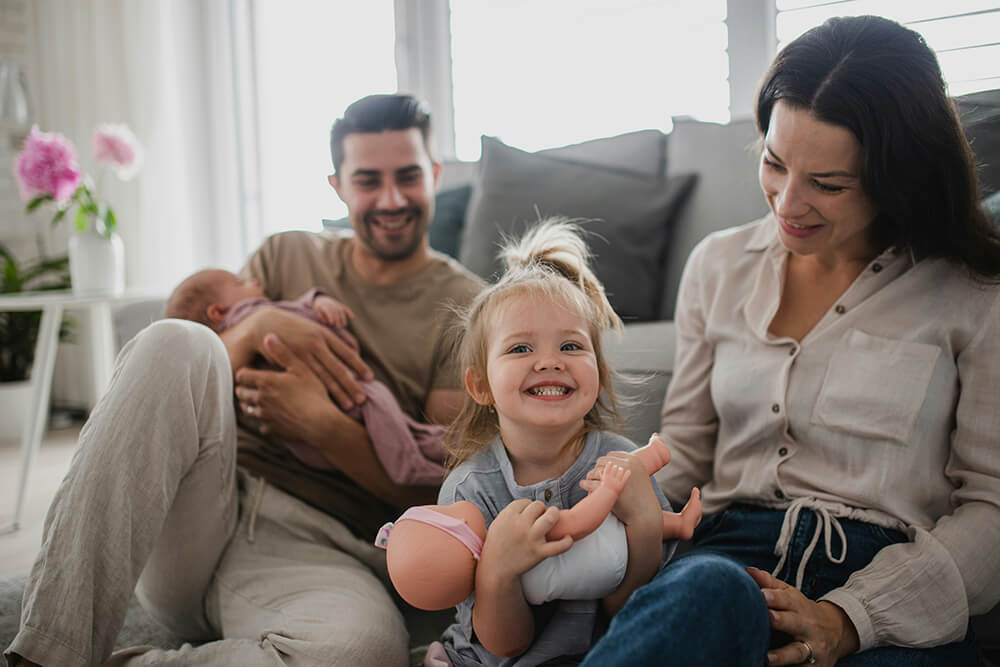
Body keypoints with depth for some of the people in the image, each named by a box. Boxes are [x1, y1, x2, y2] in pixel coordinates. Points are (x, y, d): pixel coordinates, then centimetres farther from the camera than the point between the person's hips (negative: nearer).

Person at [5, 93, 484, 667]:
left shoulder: (463, 306, 8)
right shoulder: (286, 257, 20)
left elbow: (444, 491, 0)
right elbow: (187, 376, 13)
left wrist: (320, 424, -13)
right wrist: (258, 327, -7)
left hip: (312, 549, -3)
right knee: (176, 341, -26)